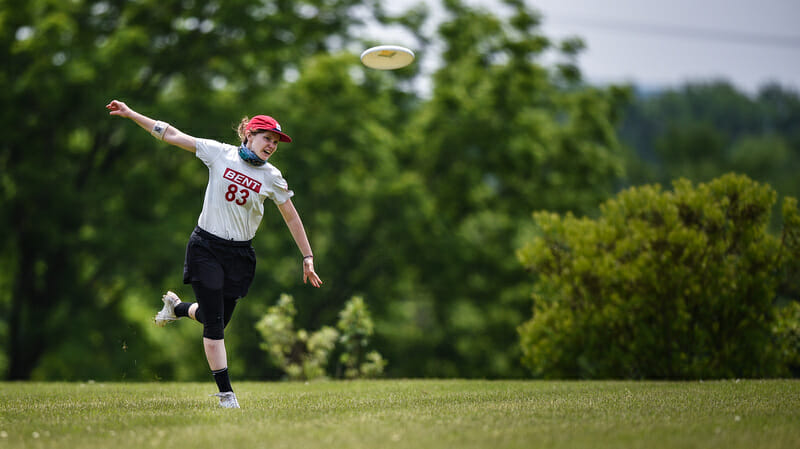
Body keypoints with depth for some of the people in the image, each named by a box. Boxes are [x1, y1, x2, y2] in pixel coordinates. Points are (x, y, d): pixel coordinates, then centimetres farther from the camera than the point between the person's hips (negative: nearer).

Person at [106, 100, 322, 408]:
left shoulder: (271, 178, 0)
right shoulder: (221, 154, -4)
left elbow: (291, 218, 7)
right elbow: (172, 136, -2)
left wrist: (307, 258, 6)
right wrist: (130, 114, -5)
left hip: (239, 255, 3)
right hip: (206, 247, -3)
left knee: (218, 319, 9)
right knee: (213, 323, -8)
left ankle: (177, 307, 41)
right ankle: (225, 393, -3)